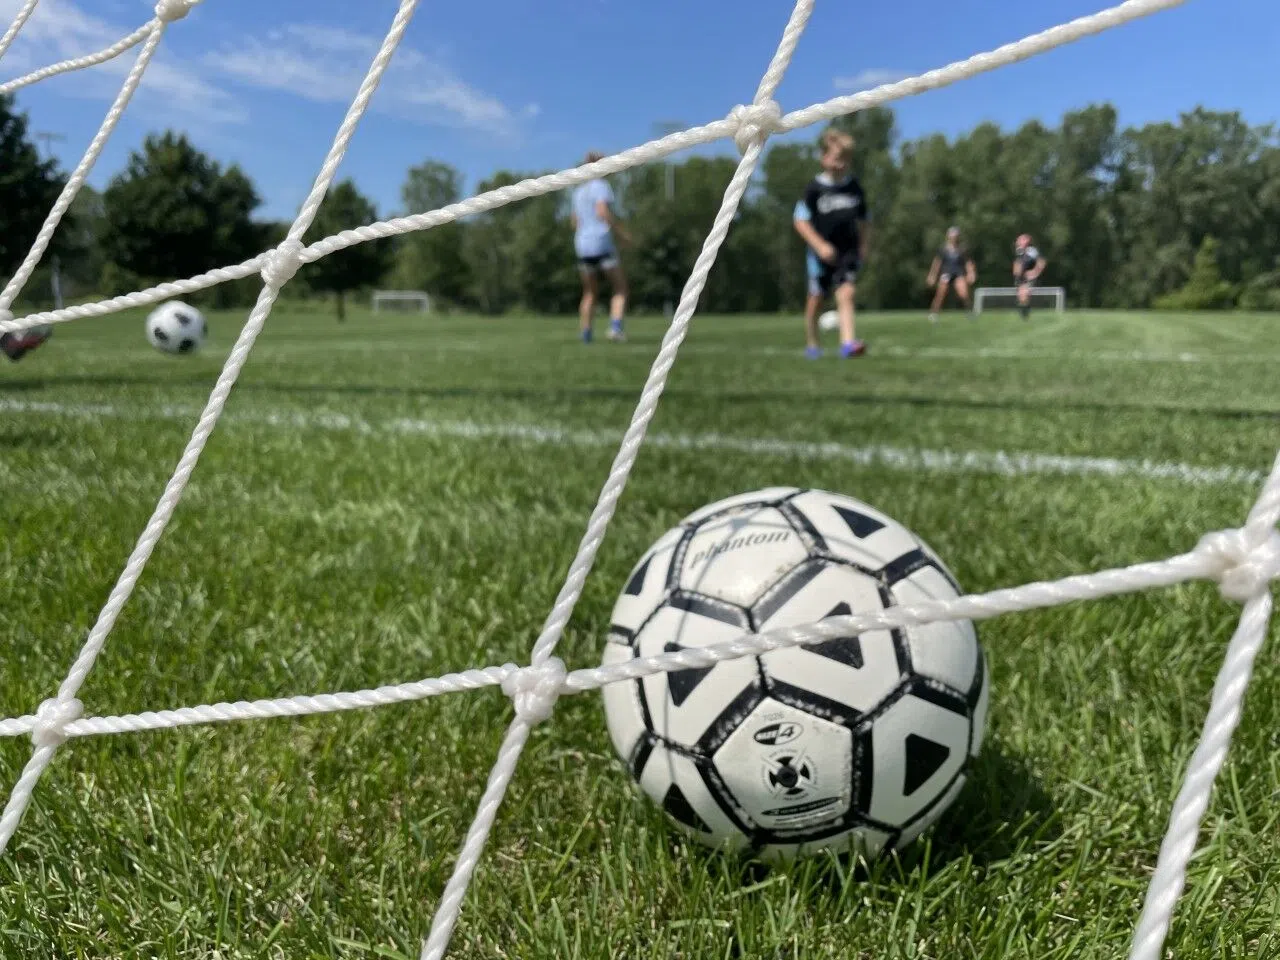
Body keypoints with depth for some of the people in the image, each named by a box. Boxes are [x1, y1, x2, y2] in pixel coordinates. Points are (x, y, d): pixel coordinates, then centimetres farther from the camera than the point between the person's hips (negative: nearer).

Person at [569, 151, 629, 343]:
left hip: (582, 246, 7)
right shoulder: (601, 186, -5)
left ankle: (585, 334, 10)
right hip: (602, 244, -7)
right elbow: (603, 211, -20)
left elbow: (574, 221, 24)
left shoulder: (578, 191, 19)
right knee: (621, 288, 2)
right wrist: (622, 233, -12)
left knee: (590, 293, 16)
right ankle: (615, 327, -16)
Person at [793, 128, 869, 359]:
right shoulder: (815, 188, -7)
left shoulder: (855, 187, 5)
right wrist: (820, 245, -17)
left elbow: (862, 221, 16)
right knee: (816, 299, 8)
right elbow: (801, 221, -9)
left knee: (846, 294, -15)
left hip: (848, 252, 2)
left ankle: (848, 342, -24)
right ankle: (811, 344, 24)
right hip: (821, 253, -2)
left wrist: (863, 246, 7)